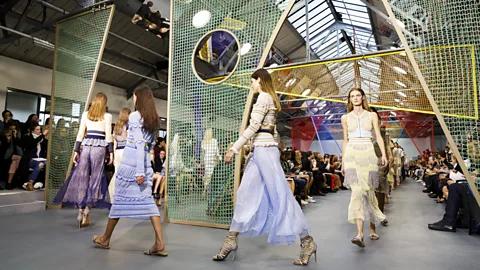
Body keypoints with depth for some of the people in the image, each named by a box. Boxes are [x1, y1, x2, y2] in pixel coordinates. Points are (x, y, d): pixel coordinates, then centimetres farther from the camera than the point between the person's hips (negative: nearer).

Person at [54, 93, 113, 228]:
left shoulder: (86, 114, 10)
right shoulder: (107, 116, 1)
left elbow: (80, 134, 8)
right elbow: (108, 135, -4)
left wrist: (76, 150, 12)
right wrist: (111, 151, -1)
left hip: (86, 145, 2)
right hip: (100, 147, -2)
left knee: (81, 176, 6)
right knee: (95, 177, 5)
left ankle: (80, 209, 4)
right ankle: (87, 208, 1)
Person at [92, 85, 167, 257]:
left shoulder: (134, 116, -7)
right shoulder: (154, 119, 13)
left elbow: (139, 144, -16)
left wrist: (139, 171, -18)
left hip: (131, 162, -6)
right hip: (145, 163, 6)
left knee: (120, 199, 7)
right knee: (147, 201, 4)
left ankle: (105, 239, 27)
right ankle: (159, 243, -1)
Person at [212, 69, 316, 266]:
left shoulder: (263, 97, -7)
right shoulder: (269, 99, 21)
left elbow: (254, 127, -16)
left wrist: (235, 148, -14)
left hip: (264, 150, -10)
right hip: (261, 150, 10)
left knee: (280, 196, -5)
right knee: (246, 194, 8)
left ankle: (307, 241, 5)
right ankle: (231, 239, 14)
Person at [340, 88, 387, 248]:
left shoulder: (372, 115, 9)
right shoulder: (345, 118, 11)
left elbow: (379, 137, 5)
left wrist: (384, 154, -10)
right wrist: (343, 162, 12)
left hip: (368, 155, 1)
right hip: (352, 155, 0)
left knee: (369, 192, 6)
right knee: (357, 191, -14)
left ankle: (372, 229, 24)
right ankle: (360, 234, -18)